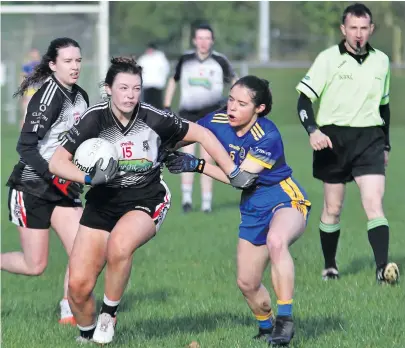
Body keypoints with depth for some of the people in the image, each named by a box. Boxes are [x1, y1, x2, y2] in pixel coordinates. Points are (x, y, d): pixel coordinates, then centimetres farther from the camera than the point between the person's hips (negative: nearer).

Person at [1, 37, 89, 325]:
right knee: (35, 266, -1)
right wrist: (56, 178, -28)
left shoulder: (81, 97, 7)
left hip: (63, 190, 7)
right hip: (32, 187, -7)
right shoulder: (49, 96, -18)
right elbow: (25, 147, -21)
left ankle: (69, 313, 4)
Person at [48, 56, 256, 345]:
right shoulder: (95, 119, -11)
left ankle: (109, 313, -10)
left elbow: (202, 135, 1)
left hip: (146, 201, -2)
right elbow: (56, 162, -11)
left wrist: (234, 173, 1)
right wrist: (89, 177, -28)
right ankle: (87, 335, 22)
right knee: (78, 285, -9)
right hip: (102, 202, 2)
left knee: (119, 245, -36)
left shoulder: (155, 119, -12)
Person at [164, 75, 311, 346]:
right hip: (253, 209, 7)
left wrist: (197, 165, -28)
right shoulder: (218, 121, -7)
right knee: (247, 284, 9)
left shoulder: (268, 136, -24)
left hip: (287, 200, -7)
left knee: (276, 240, -40)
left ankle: (285, 321, -34)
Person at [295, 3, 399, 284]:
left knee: (374, 203, -13)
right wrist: (313, 130, -23)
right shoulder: (328, 59, -5)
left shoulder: (381, 61, 8)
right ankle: (330, 266, 22)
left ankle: (383, 267, -22)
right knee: (333, 208, 6)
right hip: (333, 139, -2)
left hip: (369, 139, 2)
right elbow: (304, 99, -7)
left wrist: (386, 145, 20)